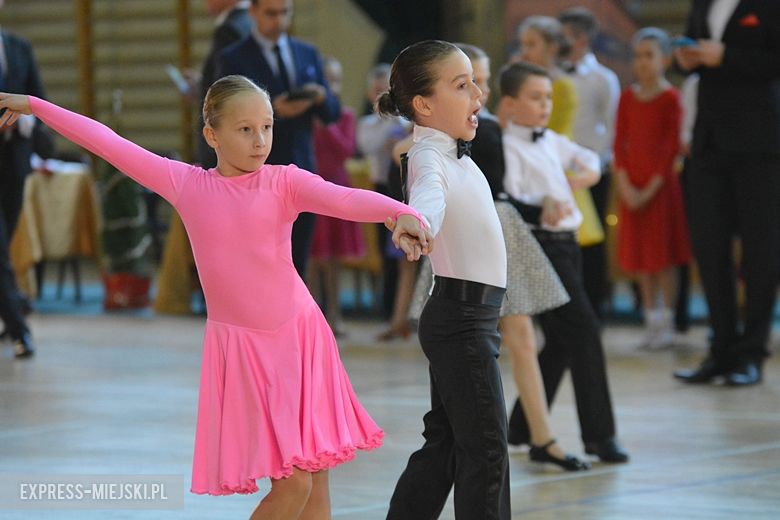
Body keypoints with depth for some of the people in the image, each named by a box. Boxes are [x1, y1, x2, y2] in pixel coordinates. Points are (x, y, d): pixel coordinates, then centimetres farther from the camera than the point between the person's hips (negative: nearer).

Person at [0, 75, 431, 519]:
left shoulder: (285, 182, -4)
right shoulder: (186, 184, 0)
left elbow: (345, 200, -21)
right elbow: (110, 144, 4)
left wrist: (401, 213, -41)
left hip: (299, 335, 1)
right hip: (239, 345, -1)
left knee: (314, 482, 3)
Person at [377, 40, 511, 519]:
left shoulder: (455, 153, 12)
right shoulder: (430, 158, -17)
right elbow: (429, 195, -42)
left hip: (468, 313, 10)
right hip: (461, 315, -10)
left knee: (446, 441, 14)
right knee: (487, 446, -10)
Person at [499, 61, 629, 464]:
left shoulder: (551, 141, 15)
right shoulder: (509, 147, -11)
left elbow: (585, 157, 33)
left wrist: (586, 172, 10)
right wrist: (541, 205, -39)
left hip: (566, 245, 9)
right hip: (539, 246, -9)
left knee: (561, 342, 12)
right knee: (584, 329, -14)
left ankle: (521, 430, 22)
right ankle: (599, 434, -11)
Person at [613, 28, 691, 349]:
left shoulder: (670, 98, -7)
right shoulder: (628, 97, 7)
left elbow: (672, 147, -10)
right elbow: (620, 143, 5)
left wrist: (651, 188, -14)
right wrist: (625, 185, -7)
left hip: (661, 185, -5)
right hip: (632, 186, 5)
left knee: (662, 255, -2)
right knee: (639, 257, 6)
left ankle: (666, 323, 3)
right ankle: (651, 320, 14)